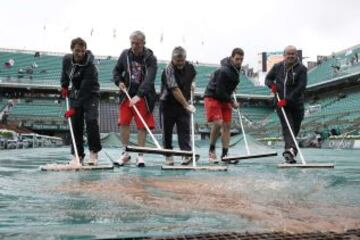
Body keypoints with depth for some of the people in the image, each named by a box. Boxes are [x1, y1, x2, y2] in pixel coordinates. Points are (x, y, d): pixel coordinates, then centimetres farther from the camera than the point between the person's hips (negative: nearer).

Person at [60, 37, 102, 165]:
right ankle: (77, 155, 9)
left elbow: (85, 89, -29)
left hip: (90, 95, -5)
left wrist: (73, 108, -31)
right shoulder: (66, 59, -7)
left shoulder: (90, 65, -26)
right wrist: (64, 86, 12)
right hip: (75, 95, 5)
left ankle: (94, 152, -6)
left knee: (91, 120, -20)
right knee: (76, 124, 1)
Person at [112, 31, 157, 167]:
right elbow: (116, 70, 16)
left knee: (142, 126, -1)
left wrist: (139, 95, -37)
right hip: (127, 94, 3)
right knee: (123, 123, 1)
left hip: (143, 96, -3)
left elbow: (149, 79, -25)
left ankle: (140, 156, 8)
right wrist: (119, 81, -5)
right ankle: (125, 153, 14)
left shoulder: (150, 58, -12)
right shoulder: (125, 54, 0)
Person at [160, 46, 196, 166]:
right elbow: (175, 90, -29)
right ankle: (168, 156, 17)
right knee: (167, 131, 5)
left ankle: (187, 153, -10)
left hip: (184, 104, 4)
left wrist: (192, 83, 8)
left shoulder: (190, 67, 0)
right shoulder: (168, 70, -20)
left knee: (184, 130, -6)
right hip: (168, 104, -3)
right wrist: (187, 105, -32)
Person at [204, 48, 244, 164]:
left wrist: (230, 101, 11)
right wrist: (232, 102, -13)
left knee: (227, 125, 3)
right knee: (218, 123, -20)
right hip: (212, 97, -8)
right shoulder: (224, 71, -23)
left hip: (224, 99, 8)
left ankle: (225, 154, 6)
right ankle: (211, 150, -2)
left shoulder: (236, 69, 5)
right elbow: (220, 92, -23)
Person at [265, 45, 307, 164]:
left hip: (296, 103, 0)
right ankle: (290, 149, -28)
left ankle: (289, 150, 29)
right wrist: (271, 84, -8)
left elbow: (301, 87, -14)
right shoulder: (277, 67, 4)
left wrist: (287, 99, -21)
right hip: (281, 103, 0)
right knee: (287, 126, -14)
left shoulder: (301, 68, -6)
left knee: (295, 128, 10)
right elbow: (268, 78, 17)